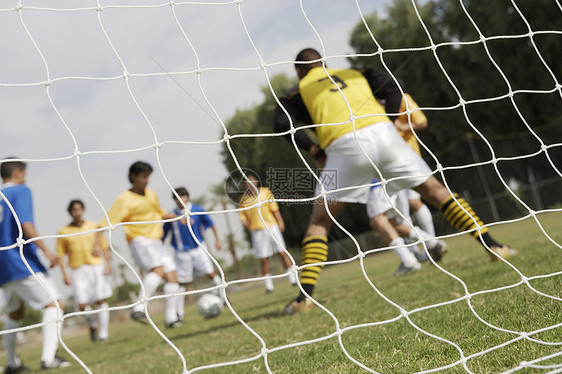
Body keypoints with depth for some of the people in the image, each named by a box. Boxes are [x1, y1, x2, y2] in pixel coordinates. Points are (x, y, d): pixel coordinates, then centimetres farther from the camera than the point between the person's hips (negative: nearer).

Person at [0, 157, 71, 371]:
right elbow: (25, 224, -18)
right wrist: (46, 251, -19)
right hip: (23, 263, -8)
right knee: (54, 304, -8)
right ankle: (48, 357, -21)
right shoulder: (20, 191, -4)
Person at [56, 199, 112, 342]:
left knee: (101, 300, -5)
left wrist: (108, 264, -1)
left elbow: (104, 246, 9)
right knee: (82, 304, -8)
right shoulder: (64, 232, 4)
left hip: (96, 267, 1)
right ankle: (93, 324, 20)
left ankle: (104, 332, 3)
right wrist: (64, 274, -3)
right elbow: (60, 254, 4)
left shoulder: (94, 226, 8)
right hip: (77, 270, -1)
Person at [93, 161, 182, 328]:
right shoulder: (124, 199, -5)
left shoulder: (151, 194, 17)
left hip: (156, 242, 7)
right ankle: (139, 309, -31)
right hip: (140, 242, -7)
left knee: (172, 276, -4)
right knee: (159, 269, -30)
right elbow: (107, 222, -12)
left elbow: (160, 214, 35)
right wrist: (97, 243, -24)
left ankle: (171, 317, 1)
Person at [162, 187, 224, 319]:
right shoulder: (172, 215, -3)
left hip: (198, 248, 0)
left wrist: (217, 239, 6)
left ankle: (223, 298, 11)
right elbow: (163, 235, 6)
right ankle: (179, 313, 10)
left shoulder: (197, 210, -3)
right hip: (182, 252, 0)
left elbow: (210, 224, 9)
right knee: (182, 282, 2)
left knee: (211, 273, -9)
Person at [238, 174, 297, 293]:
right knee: (263, 259, -1)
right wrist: (246, 224, -13)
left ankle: (292, 278, 7)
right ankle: (268, 285, 8)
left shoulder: (265, 192, 6)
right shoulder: (243, 199, 6)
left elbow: (275, 209, 7)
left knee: (282, 253, -3)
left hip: (271, 226, 0)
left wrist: (280, 221, -1)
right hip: (257, 231, 0)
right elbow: (242, 217, 7)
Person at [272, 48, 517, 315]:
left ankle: (305, 296, -1)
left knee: (319, 222, 10)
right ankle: (492, 246, 10)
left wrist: (312, 149, 9)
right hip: (382, 133, 2)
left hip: (344, 146, -2)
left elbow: (282, 122, 3)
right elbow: (392, 88, 17)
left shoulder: (299, 92, 23)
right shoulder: (354, 74, 31)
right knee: (434, 190, 15)